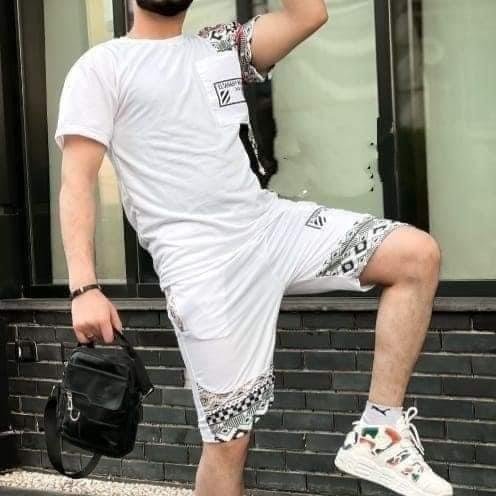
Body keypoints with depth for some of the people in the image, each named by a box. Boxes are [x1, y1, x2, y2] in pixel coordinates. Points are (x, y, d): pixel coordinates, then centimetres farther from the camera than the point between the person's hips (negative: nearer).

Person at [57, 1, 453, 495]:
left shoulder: (221, 47, 18)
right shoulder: (100, 68, 3)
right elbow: (77, 181, -7)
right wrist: (84, 287, -19)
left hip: (269, 223, 6)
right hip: (200, 262, -5)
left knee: (418, 255, -8)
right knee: (228, 438, -4)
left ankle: (377, 433, -4)